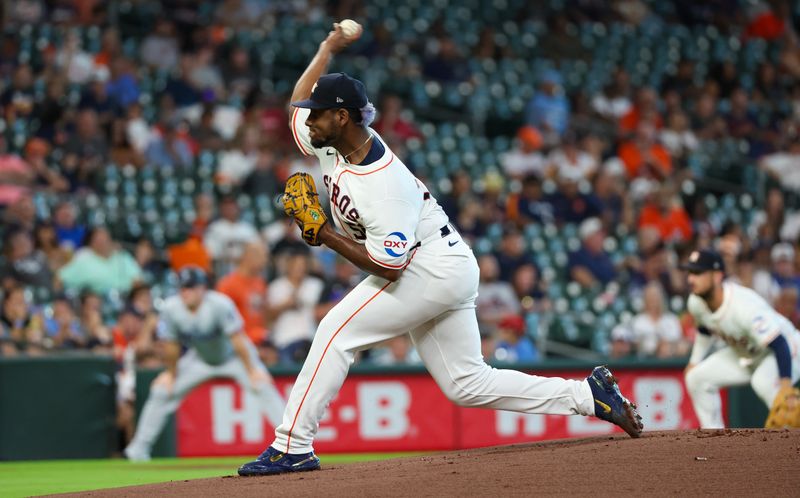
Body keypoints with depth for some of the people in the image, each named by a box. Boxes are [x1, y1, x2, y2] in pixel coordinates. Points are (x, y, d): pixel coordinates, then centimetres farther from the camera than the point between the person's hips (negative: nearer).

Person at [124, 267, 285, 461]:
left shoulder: (220, 304, -32)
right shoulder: (171, 308, -23)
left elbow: (237, 340, -28)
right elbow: (171, 346, -10)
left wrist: (252, 371, -27)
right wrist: (172, 374, -1)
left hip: (232, 356, -3)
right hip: (200, 360, 3)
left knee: (263, 387, -23)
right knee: (161, 391, -3)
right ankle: (140, 447, 8)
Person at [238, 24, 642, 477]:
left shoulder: (383, 184, -28)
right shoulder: (333, 142, -3)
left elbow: (387, 266, -29)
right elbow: (300, 99, 18)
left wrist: (324, 234, -26)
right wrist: (329, 48, 24)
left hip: (434, 270, -10)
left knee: (337, 331, -15)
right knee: (467, 384, 10)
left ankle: (292, 446, -14)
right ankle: (588, 395, 10)